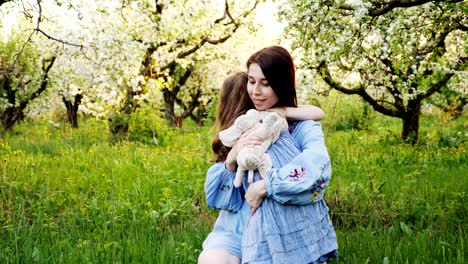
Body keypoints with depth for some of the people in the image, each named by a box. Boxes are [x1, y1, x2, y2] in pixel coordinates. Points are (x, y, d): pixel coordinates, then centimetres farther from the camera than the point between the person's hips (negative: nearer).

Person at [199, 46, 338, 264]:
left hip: (288, 230, -4)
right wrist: (231, 160, -16)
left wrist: (263, 187, -26)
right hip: (239, 225, 4)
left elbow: (317, 167, -28)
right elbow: (216, 196, 3)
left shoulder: (303, 127, -5)